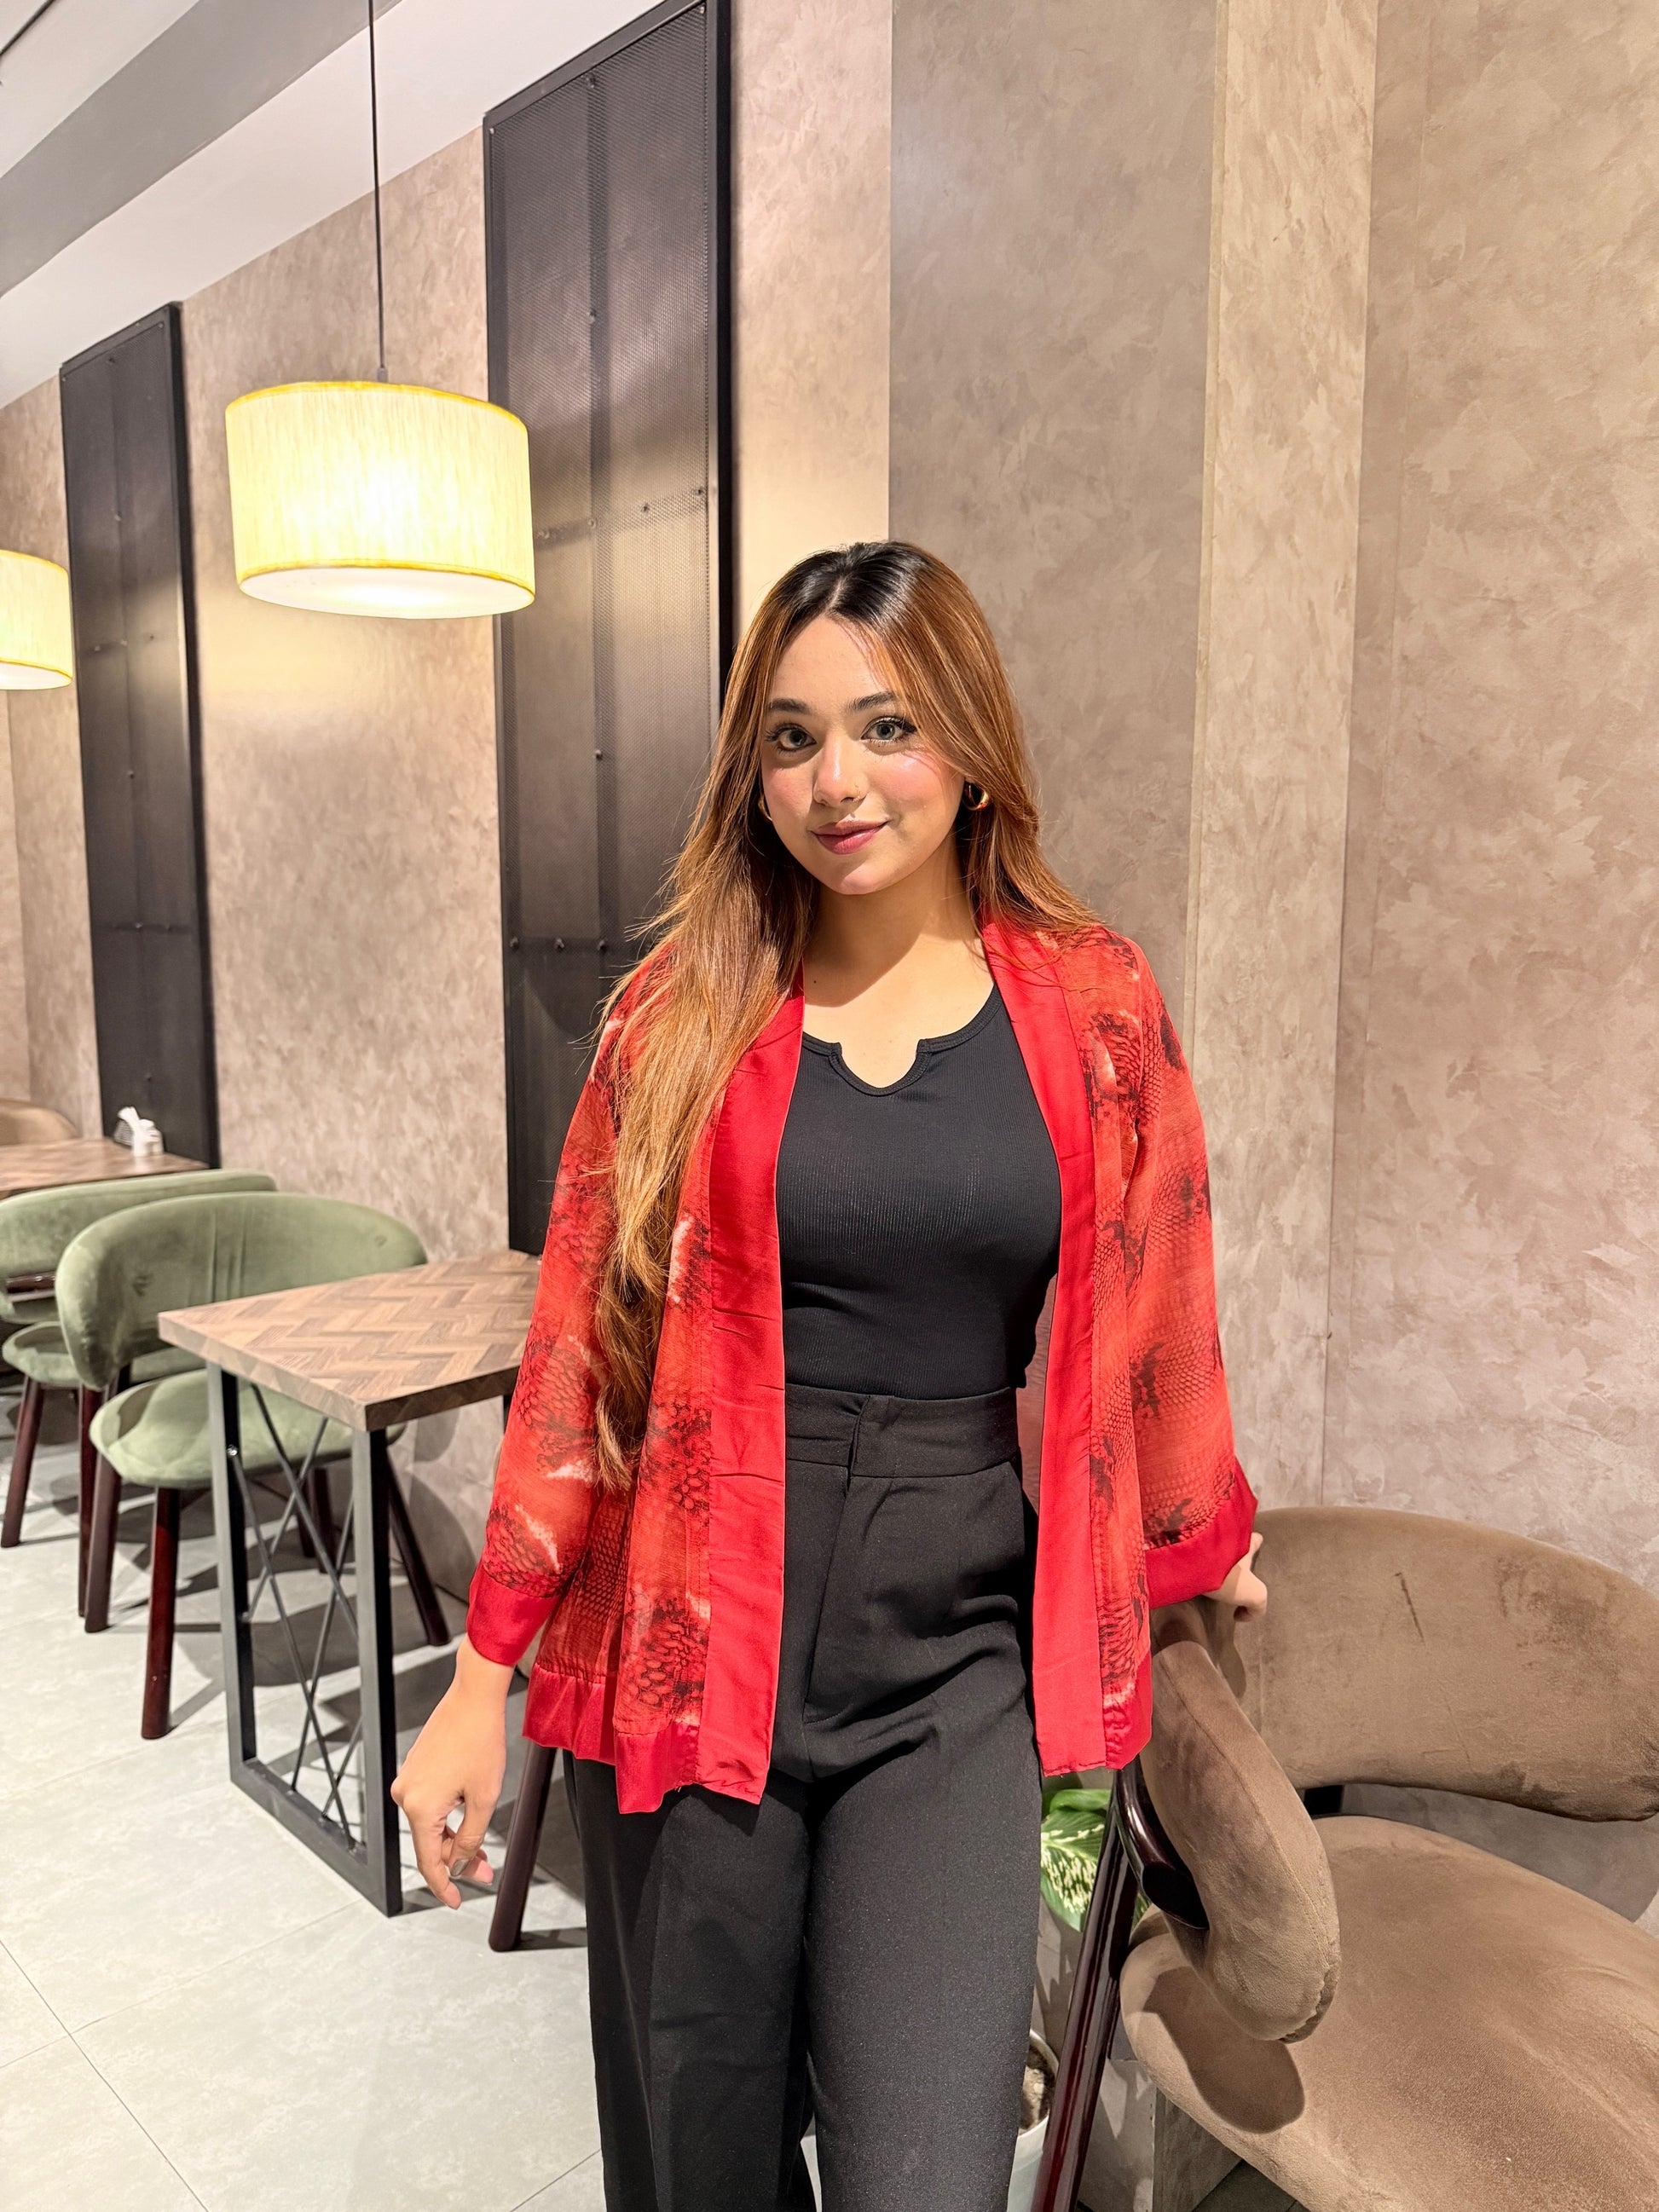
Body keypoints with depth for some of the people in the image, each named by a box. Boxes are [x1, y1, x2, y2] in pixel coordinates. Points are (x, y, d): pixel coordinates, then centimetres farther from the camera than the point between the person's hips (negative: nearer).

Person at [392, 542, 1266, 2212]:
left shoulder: (1093, 1006, -1)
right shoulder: (685, 1011, -1)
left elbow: (1152, 1314, 11)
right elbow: (575, 1346, 1)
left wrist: (1207, 1544, 23)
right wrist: (485, 1672, 2)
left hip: (954, 1654, 0)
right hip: (695, 1634, 1)